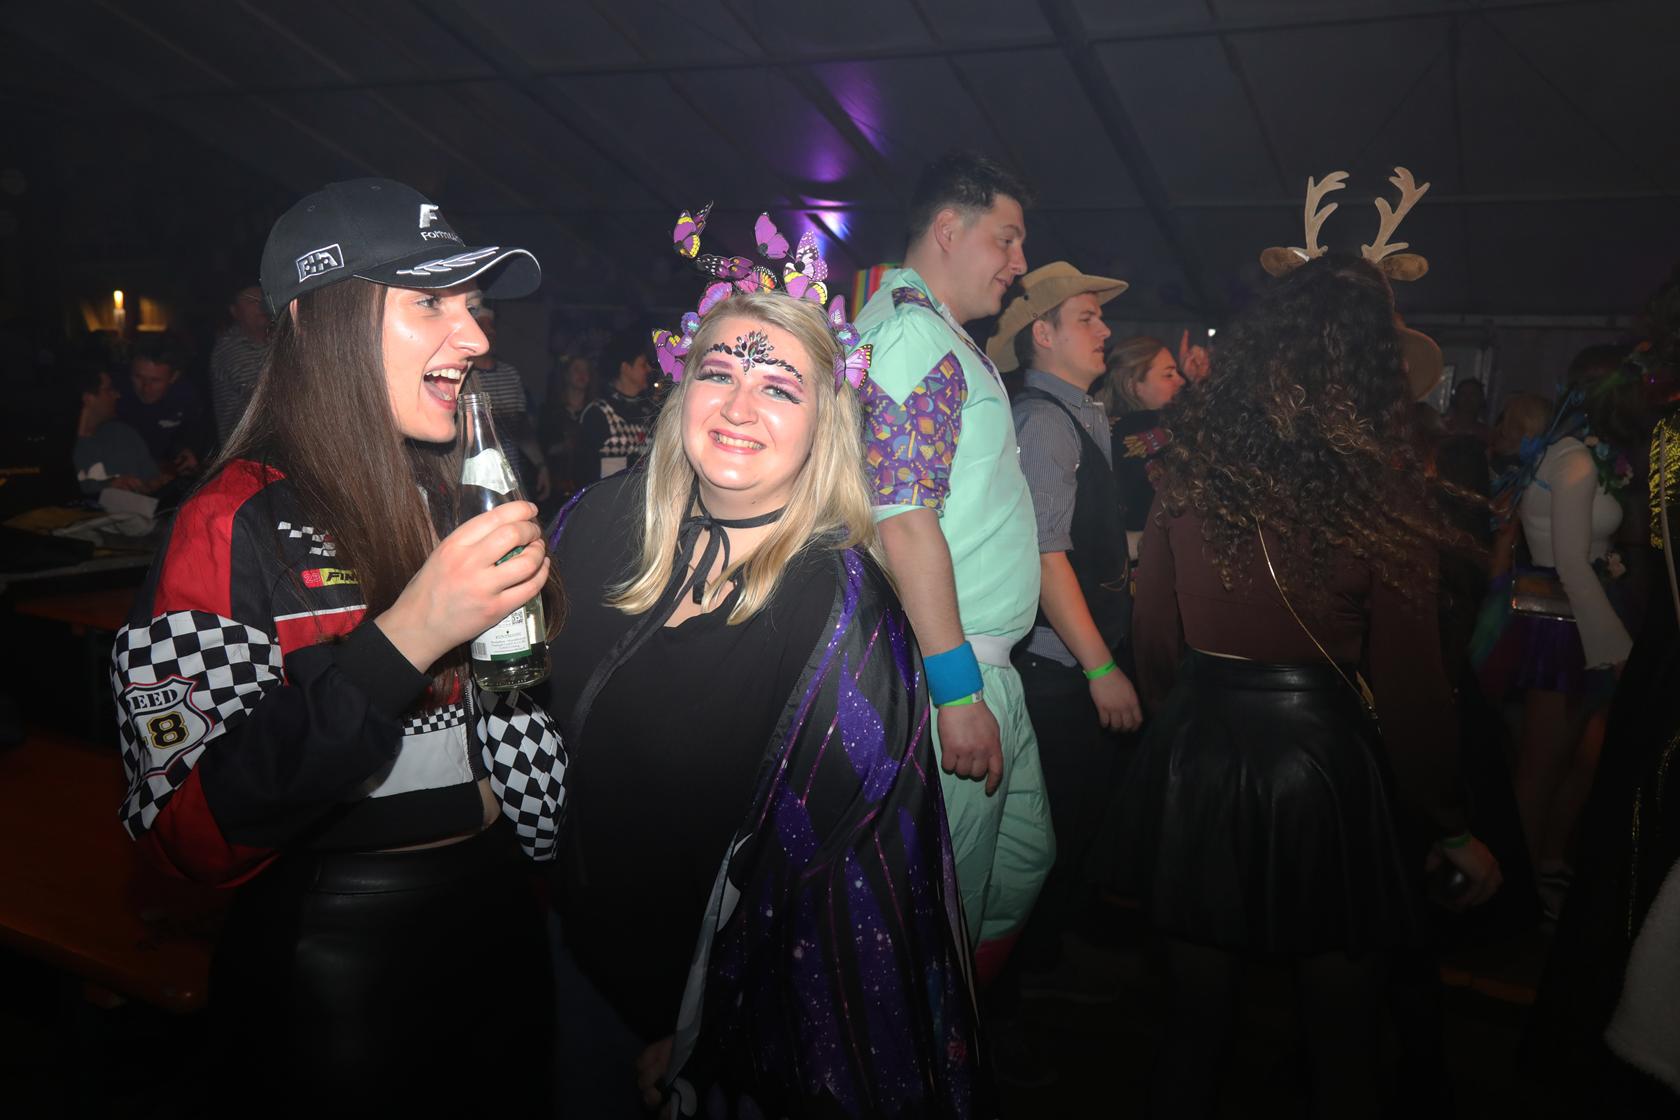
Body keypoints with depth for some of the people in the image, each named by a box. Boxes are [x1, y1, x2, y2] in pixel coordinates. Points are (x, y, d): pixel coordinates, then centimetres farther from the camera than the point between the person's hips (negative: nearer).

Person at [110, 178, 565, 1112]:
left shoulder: (460, 497, 4)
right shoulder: (238, 525, -16)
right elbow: (187, 839, -24)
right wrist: (401, 640, -31)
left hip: (499, 922, 6)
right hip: (338, 971, -6)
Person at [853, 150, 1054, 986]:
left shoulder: (941, 337, 19)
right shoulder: (910, 330, -14)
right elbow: (903, 520, -23)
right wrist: (958, 689, -23)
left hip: (984, 665, 11)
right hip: (949, 670, -11)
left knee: (1023, 862, 21)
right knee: (941, 908, 1)